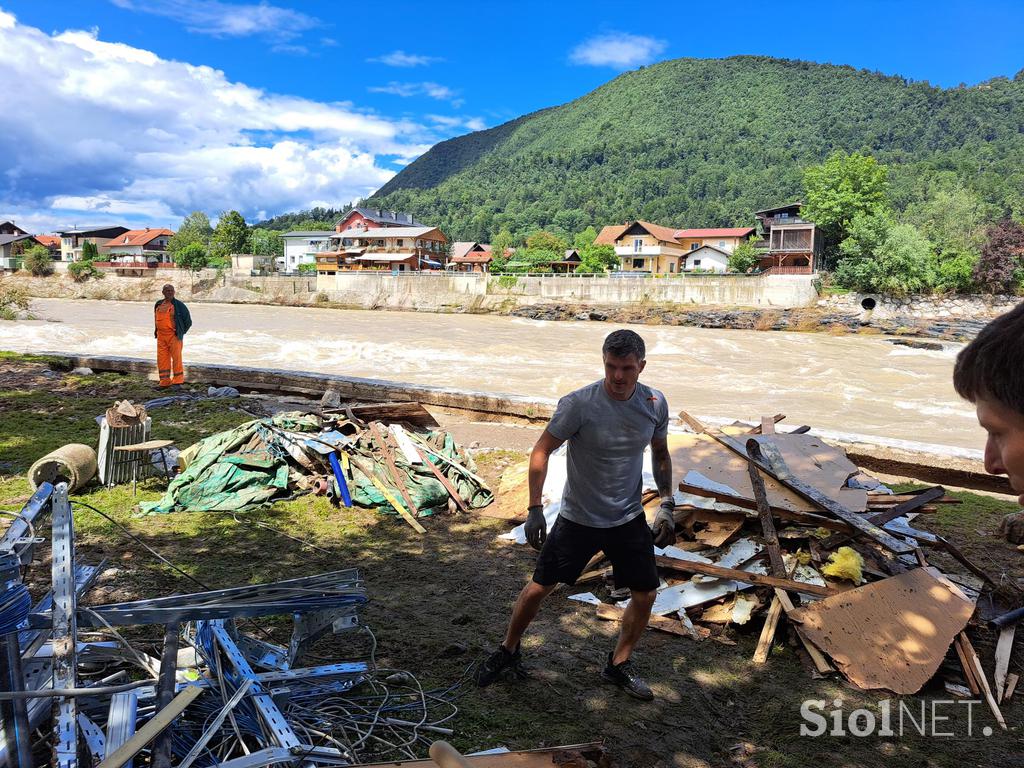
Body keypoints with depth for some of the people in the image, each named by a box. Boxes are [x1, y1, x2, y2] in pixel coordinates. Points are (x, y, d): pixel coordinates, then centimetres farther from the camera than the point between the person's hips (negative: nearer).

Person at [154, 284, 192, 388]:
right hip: (161, 336, 5)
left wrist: (180, 332, 2)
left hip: (174, 336, -5)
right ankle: (164, 382, 15)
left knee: (176, 358, -4)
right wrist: (156, 331, 18)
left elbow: (188, 321, 1)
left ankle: (178, 381, 5)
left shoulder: (179, 305, -4)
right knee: (162, 359, 6)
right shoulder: (158, 304, 12)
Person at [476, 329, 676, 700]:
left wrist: (667, 505, 5)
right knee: (539, 587, 5)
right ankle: (508, 651, 31)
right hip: (578, 518, -3)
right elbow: (542, 450, -14)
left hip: (629, 519, 4)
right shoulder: (578, 404, -23)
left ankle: (619, 664, 32)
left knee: (645, 594, 7)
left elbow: (660, 452, 9)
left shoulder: (654, 403, -8)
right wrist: (535, 509, -18)